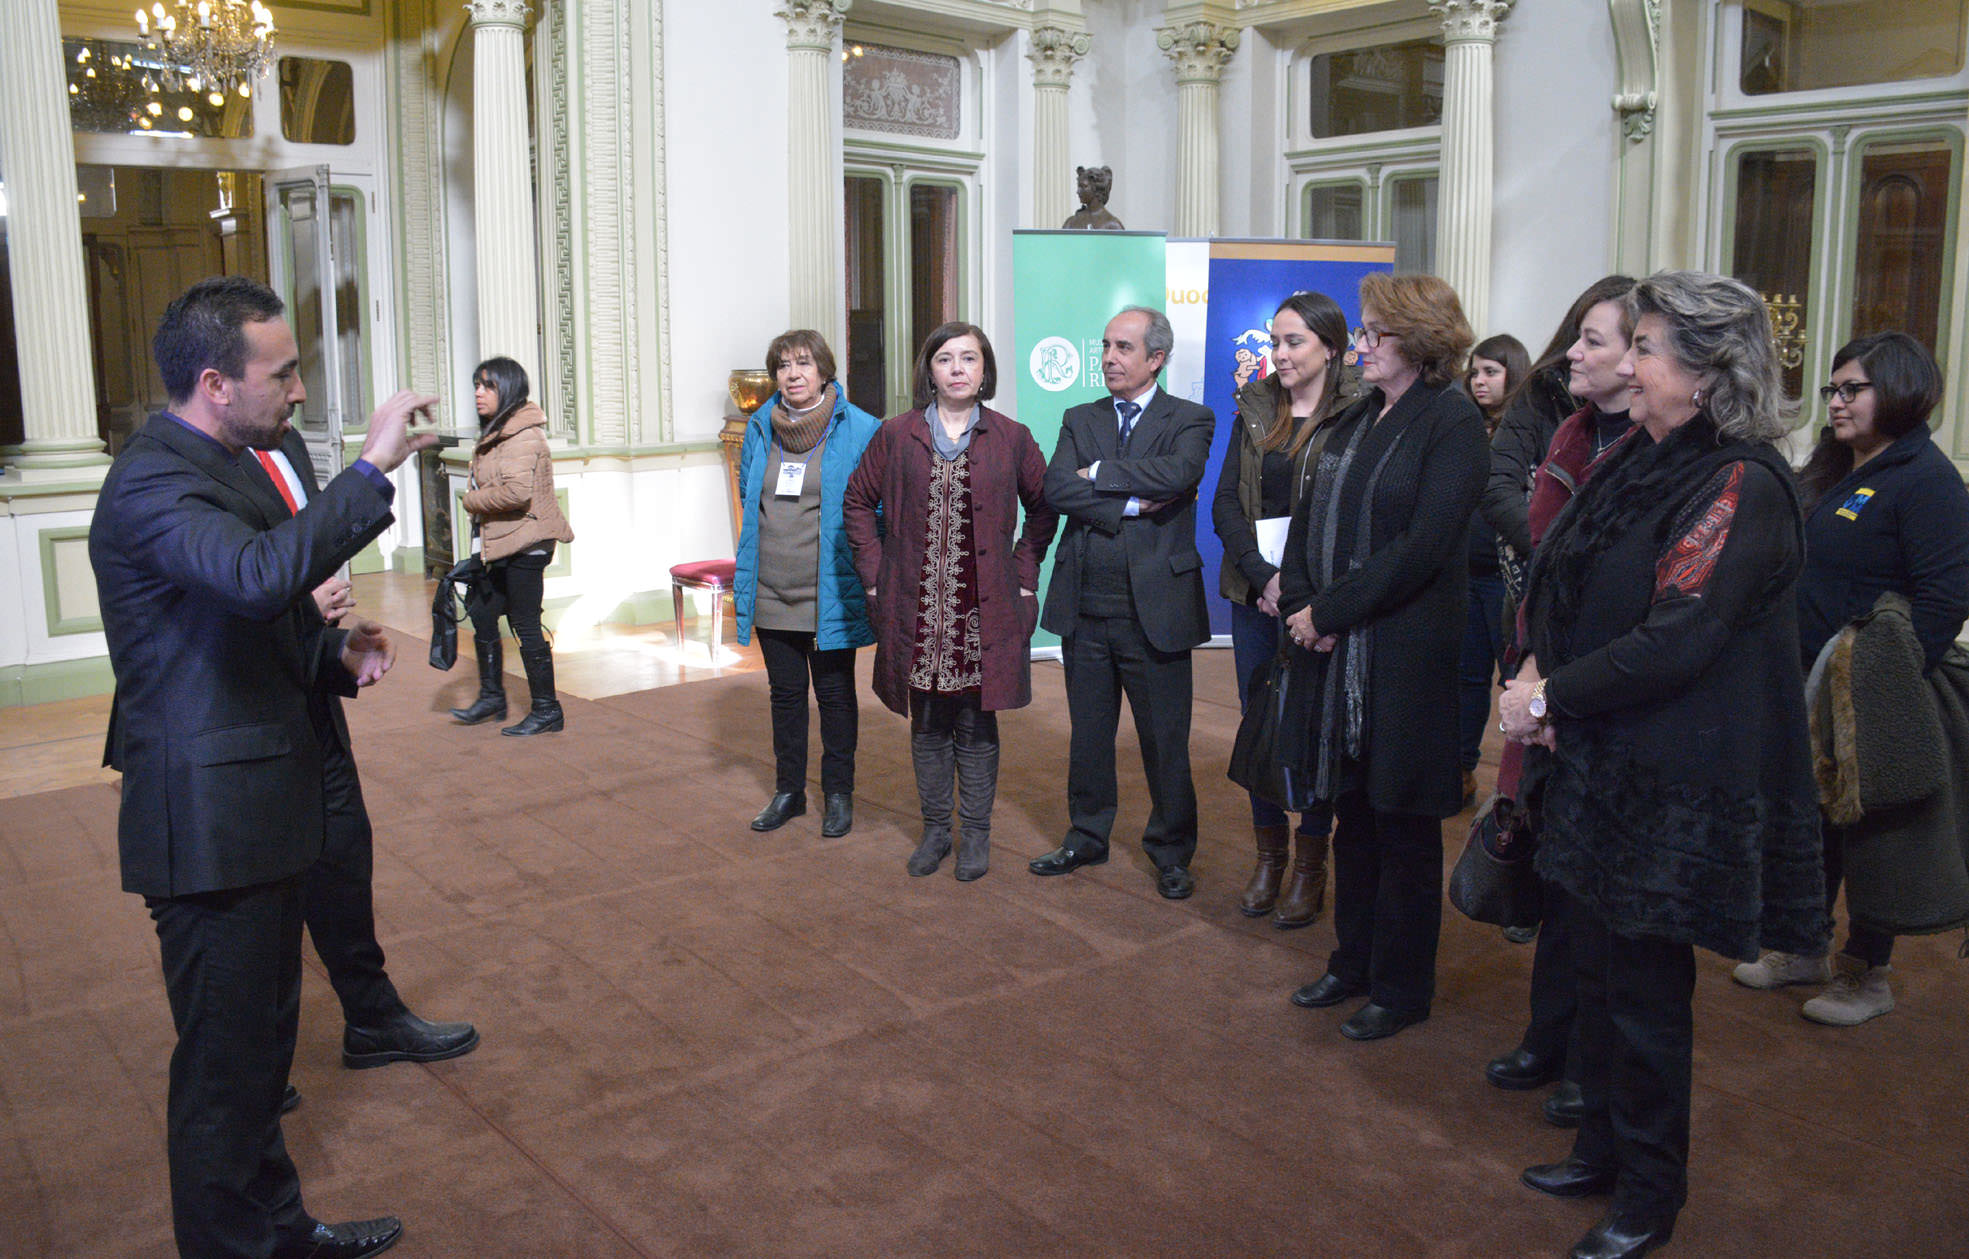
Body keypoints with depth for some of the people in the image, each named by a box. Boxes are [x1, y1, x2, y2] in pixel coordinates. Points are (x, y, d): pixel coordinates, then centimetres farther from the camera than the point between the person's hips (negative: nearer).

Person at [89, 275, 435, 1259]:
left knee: (261, 1040, 22)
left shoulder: (219, 468, 13)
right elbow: (260, 576, -40)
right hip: (208, 821, -11)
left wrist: (336, 655, 6)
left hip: (254, 812, 11)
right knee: (223, 1064, 3)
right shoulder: (153, 484, -19)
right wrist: (373, 467, -33)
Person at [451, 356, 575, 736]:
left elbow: (517, 491, -27)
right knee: (481, 612, 15)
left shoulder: (522, 435, -16)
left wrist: (472, 500, -12)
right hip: (503, 547, 10)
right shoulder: (495, 433, 16)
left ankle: (547, 710, 6)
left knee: (526, 626, -4)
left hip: (525, 544, -10)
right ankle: (492, 697, 28)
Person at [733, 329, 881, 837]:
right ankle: (788, 791, 28)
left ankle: (838, 794, 22)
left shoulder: (859, 429, -8)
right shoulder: (760, 427, 6)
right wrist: (743, 577, 15)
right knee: (785, 692, 14)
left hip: (829, 594, -4)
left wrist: (866, 569, -7)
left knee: (835, 694, 8)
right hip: (772, 593, 4)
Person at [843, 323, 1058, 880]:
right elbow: (858, 501, 10)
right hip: (916, 605, 1)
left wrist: (1023, 575, 3)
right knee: (926, 723, 10)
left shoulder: (1011, 438, 2)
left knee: (976, 723, 6)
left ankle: (976, 834, 20)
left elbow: (1043, 508, 11)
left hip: (985, 606, -1)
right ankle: (935, 828, 25)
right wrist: (875, 575, 3)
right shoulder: (896, 434, 3)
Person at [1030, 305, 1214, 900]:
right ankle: (1087, 838, 32)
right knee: (1088, 733, 15)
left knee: (1165, 739, 5)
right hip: (1085, 606, 4)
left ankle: (1170, 853, 22)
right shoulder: (1079, 420, 11)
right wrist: (1131, 503, -15)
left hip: (1155, 607, -3)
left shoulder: (1190, 420, 1)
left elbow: (1179, 473, -21)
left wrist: (1100, 473, -12)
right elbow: (1057, 489, -6)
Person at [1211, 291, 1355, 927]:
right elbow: (1226, 502, 5)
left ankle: (1310, 866, 17)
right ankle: (1269, 855, 24)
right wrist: (1262, 577, -9)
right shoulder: (1255, 408, 9)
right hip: (1255, 592, 5)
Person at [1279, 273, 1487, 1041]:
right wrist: (1300, 603, -4)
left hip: (1409, 655, -7)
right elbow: (1309, 519, 12)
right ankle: (1353, 963, 31)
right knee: (1354, 816, 16)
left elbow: (1423, 547, -19)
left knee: (1405, 827, 5)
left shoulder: (1452, 423, -10)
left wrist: (1329, 610, -16)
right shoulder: (1356, 420, 13)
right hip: (1340, 652, 7)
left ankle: (1402, 988, 19)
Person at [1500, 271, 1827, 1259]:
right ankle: (1603, 1150, 36)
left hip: (1672, 786, -8)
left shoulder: (1742, 486, -17)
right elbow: (1552, 579, 12)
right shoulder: (1634, 465, 10)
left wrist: (1551, 697, -18)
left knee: (1645, 987, 5)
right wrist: (1534, 670, -6)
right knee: (1598, 966, 18)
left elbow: (1678, 636, -24)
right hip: (1596, 765, 8)